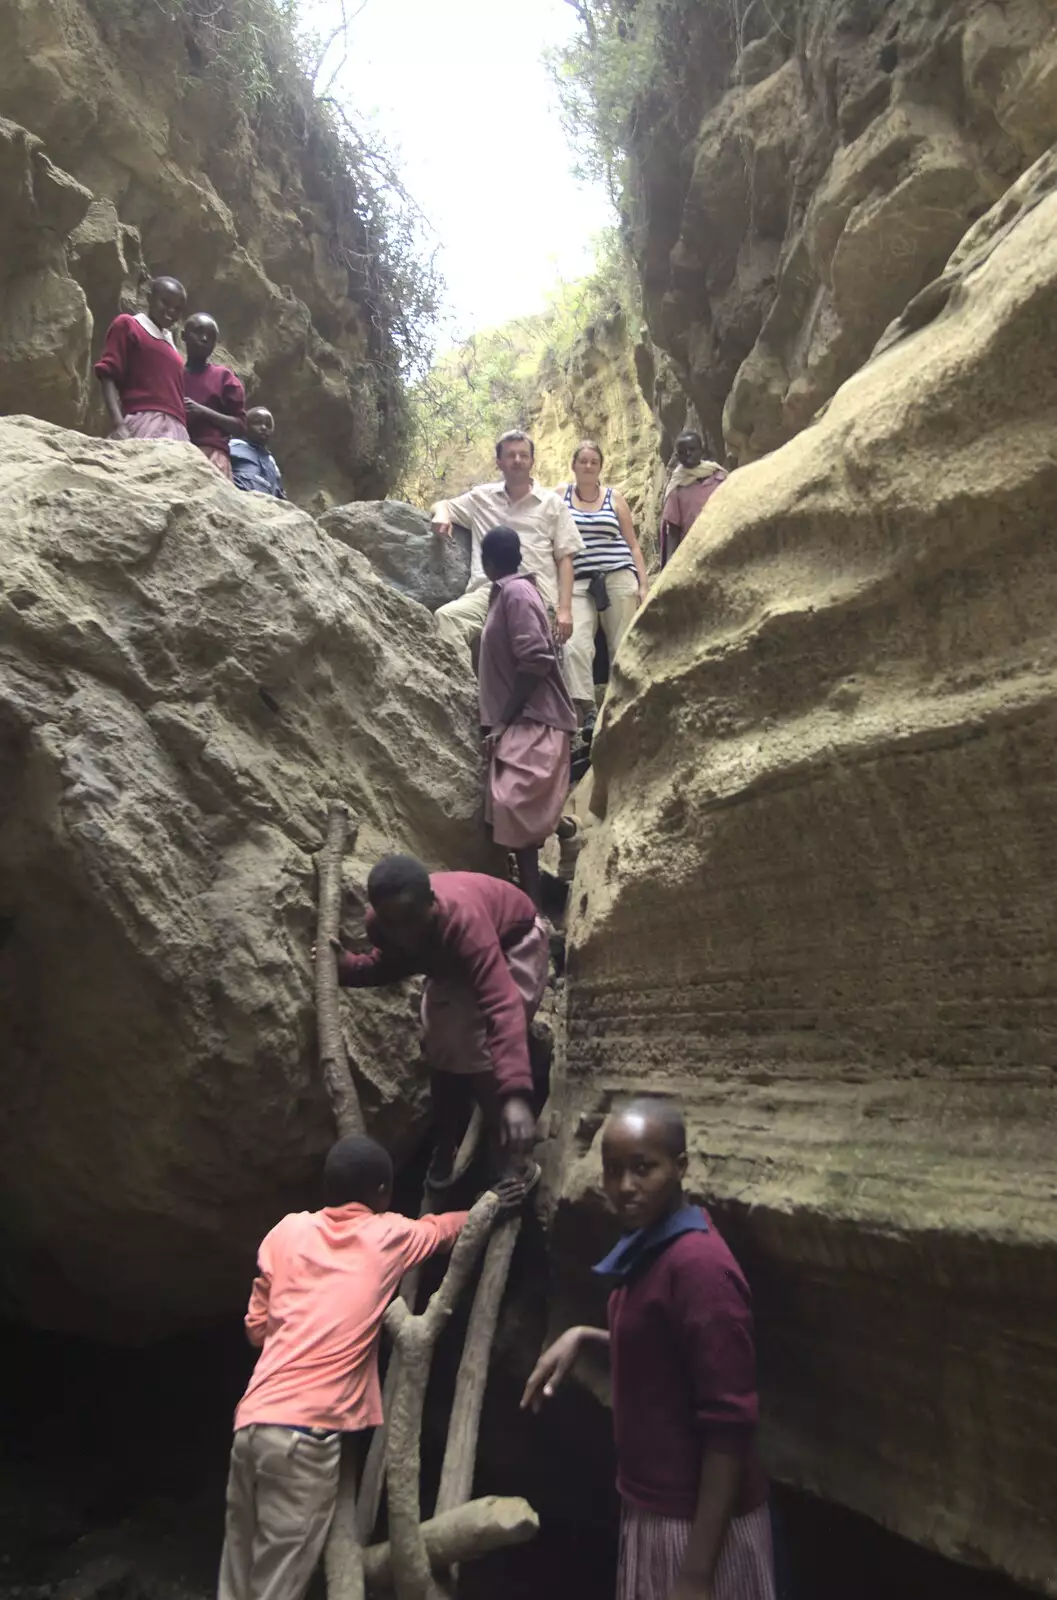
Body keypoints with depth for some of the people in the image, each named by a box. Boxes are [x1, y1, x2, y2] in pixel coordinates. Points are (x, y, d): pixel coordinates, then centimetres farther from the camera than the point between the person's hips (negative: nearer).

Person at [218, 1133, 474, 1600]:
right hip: (306, 1432, -5)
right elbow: (445, 1228, 25)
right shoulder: (388, 1236, 5)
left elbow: (257, 1327, 16)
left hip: (252, 1421, 5)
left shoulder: (288, 1231, 10)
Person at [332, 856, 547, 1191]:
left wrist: (515, 1093, -66)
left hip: (514, 940, -6)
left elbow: (502, 1005, -56)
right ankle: (446, 1150, 22)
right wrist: (351, 968, -23)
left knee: (482, 1040, -20)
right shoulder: (380, 924, -28)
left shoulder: (463, 919, -47)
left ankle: (507, 1157, -4)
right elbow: (395, 962, -2)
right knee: (444, 1040, 0)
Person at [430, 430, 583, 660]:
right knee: (445, 617, -30)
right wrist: (442, 514, 2)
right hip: (487, 591, 2)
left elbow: (564, 559, 13)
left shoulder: (552, 503, 18)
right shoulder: (482, 496, 23)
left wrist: (564, 609, 0)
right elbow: (442, 505, 31)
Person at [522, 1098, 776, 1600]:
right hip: (655, 1504, 9)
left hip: (699, 1520, -8)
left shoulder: (698, 1265, -26)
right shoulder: (649, 1248, 2)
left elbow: (728, 1424, -25)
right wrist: (585, 1336, 3)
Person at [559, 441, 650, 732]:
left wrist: (644, 584, 6)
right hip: (579, 584, -1)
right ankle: (585, 713, -26)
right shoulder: (560, 495, 11)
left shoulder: (614, 497, 13)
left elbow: (632, 545, 14)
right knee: (575, 646, -21)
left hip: (619, 579, 1)